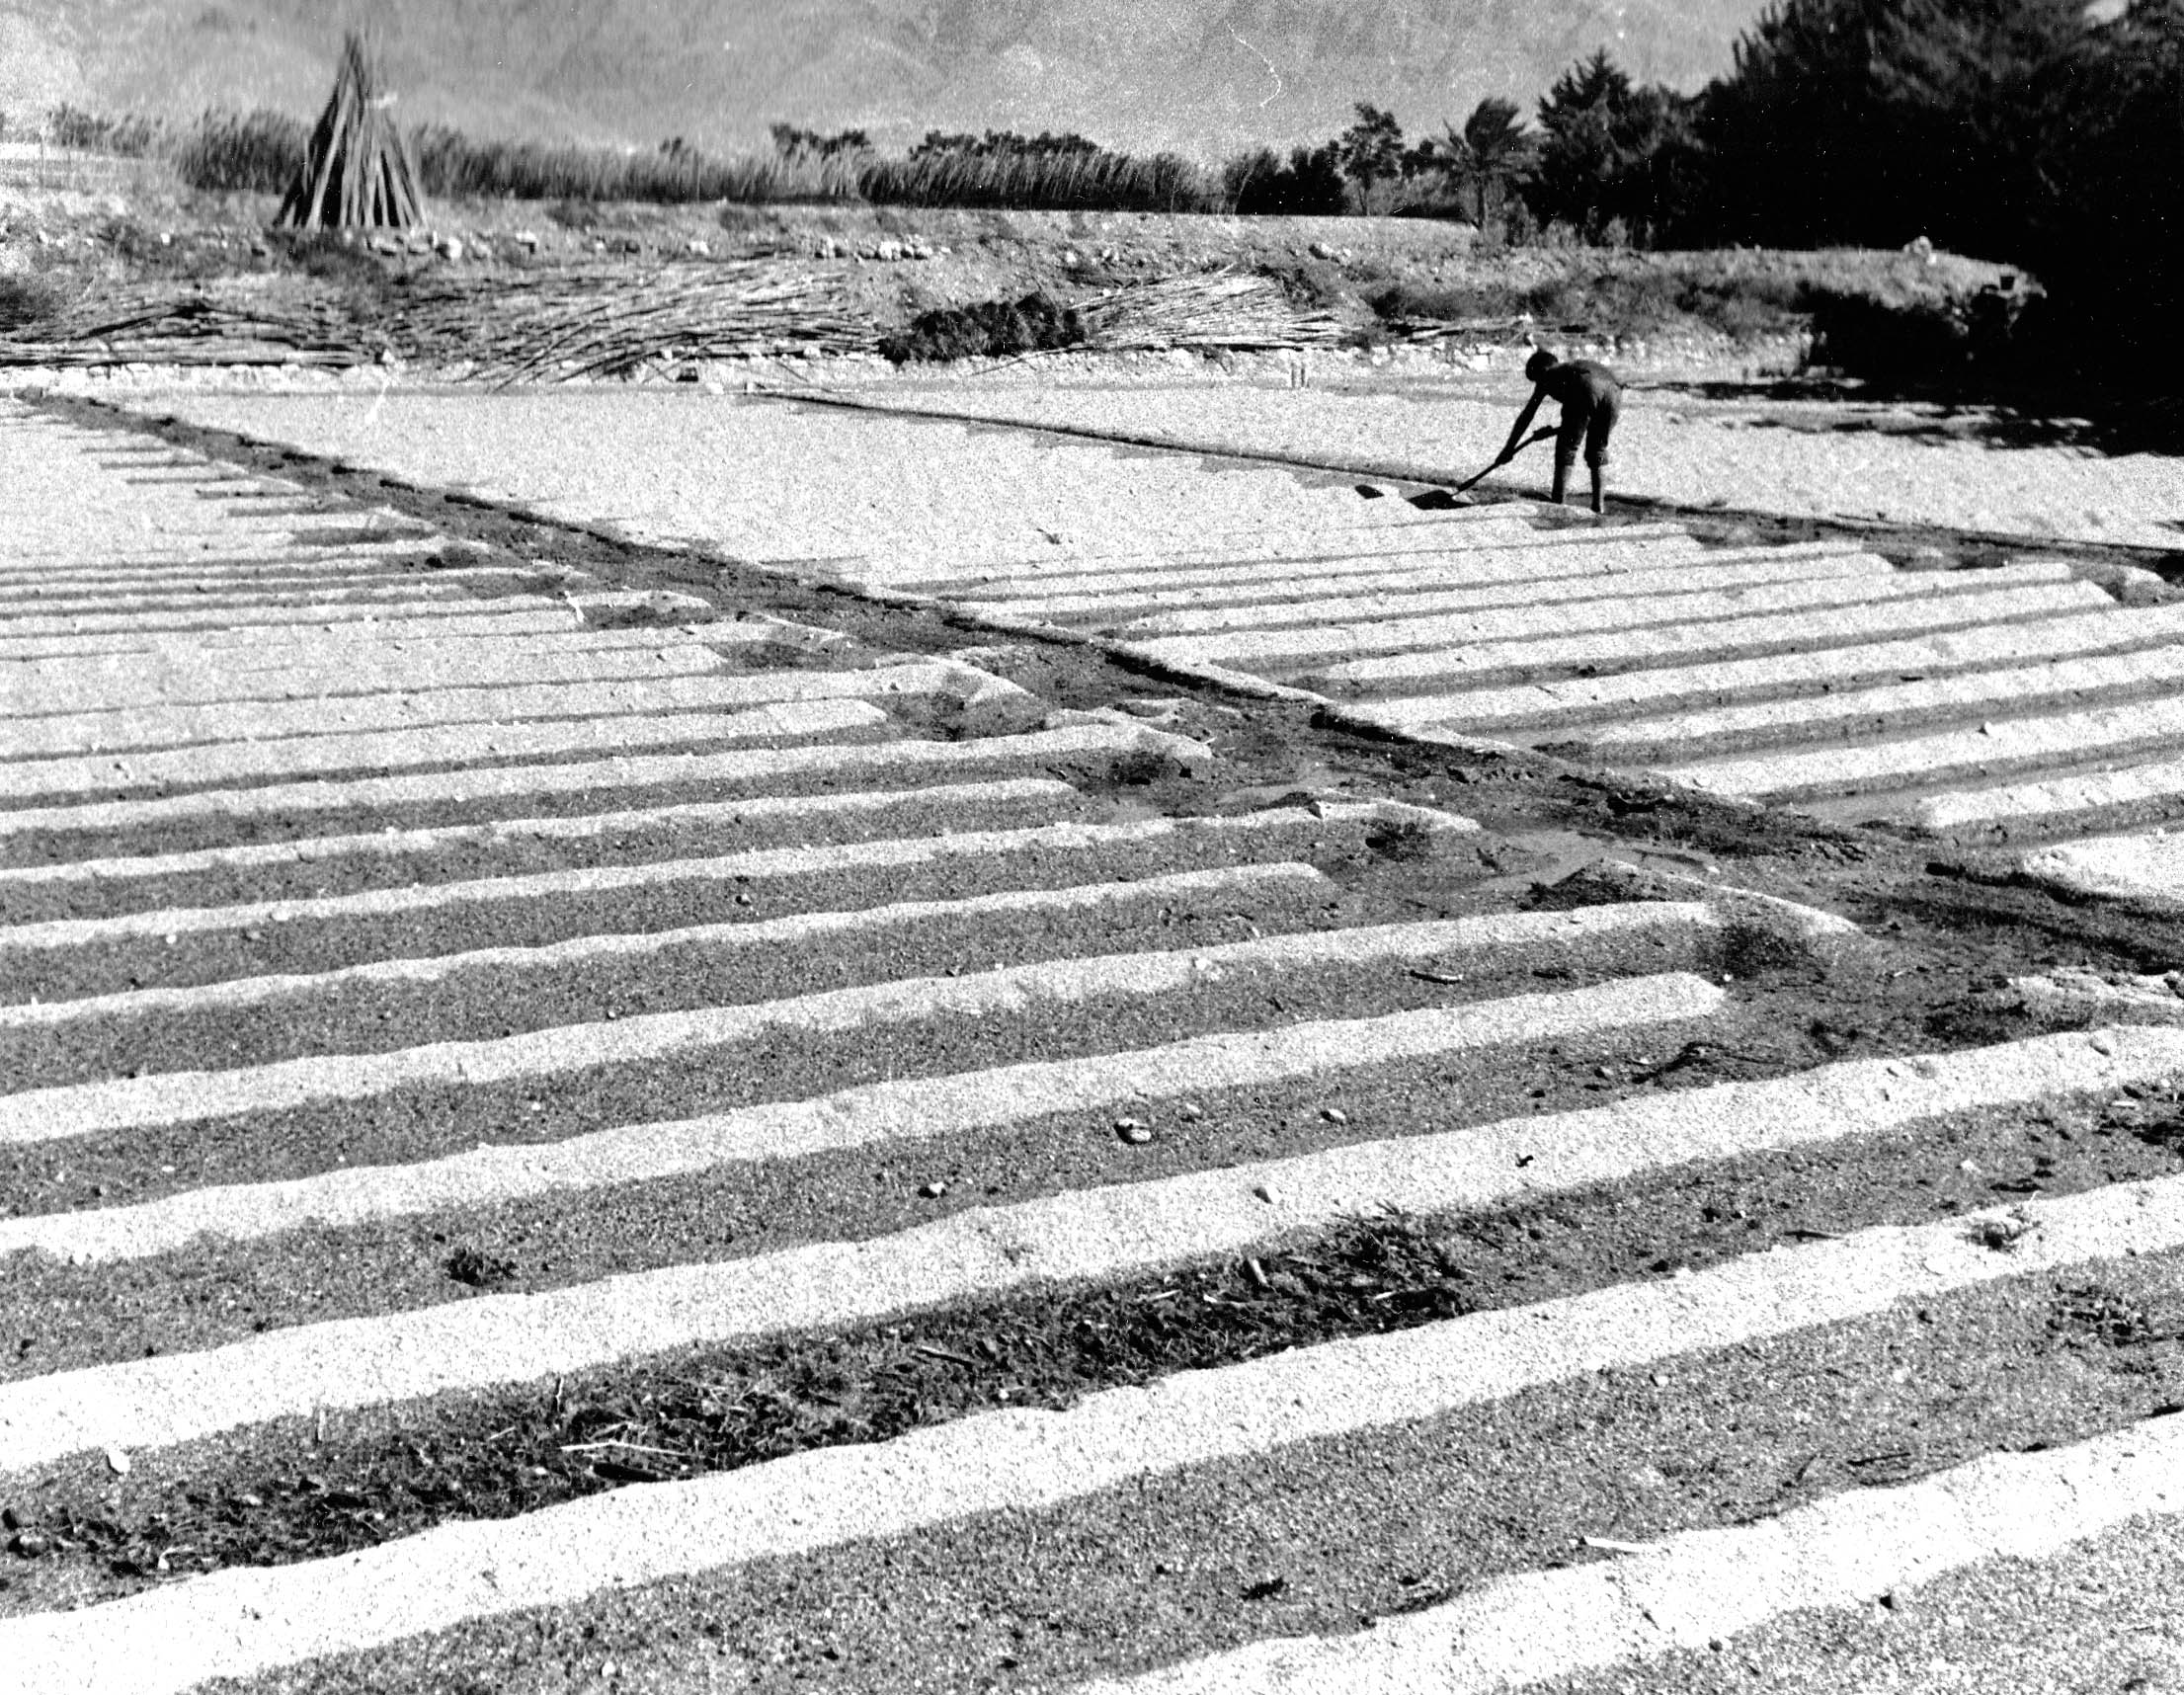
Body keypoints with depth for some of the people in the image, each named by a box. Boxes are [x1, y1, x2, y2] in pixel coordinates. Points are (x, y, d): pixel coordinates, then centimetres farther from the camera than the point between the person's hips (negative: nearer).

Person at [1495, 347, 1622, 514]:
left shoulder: (1547, 376, 28)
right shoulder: (1573, 366, 43)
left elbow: (1526, 415, 29)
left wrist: (1509, 448, 34)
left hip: (1585, 388, -5)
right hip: (1613, 387, 5)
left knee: (1566, 450, 9)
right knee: (1597, 450, 20)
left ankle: (1557, 505, 5)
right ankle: (1598, 506, 15)